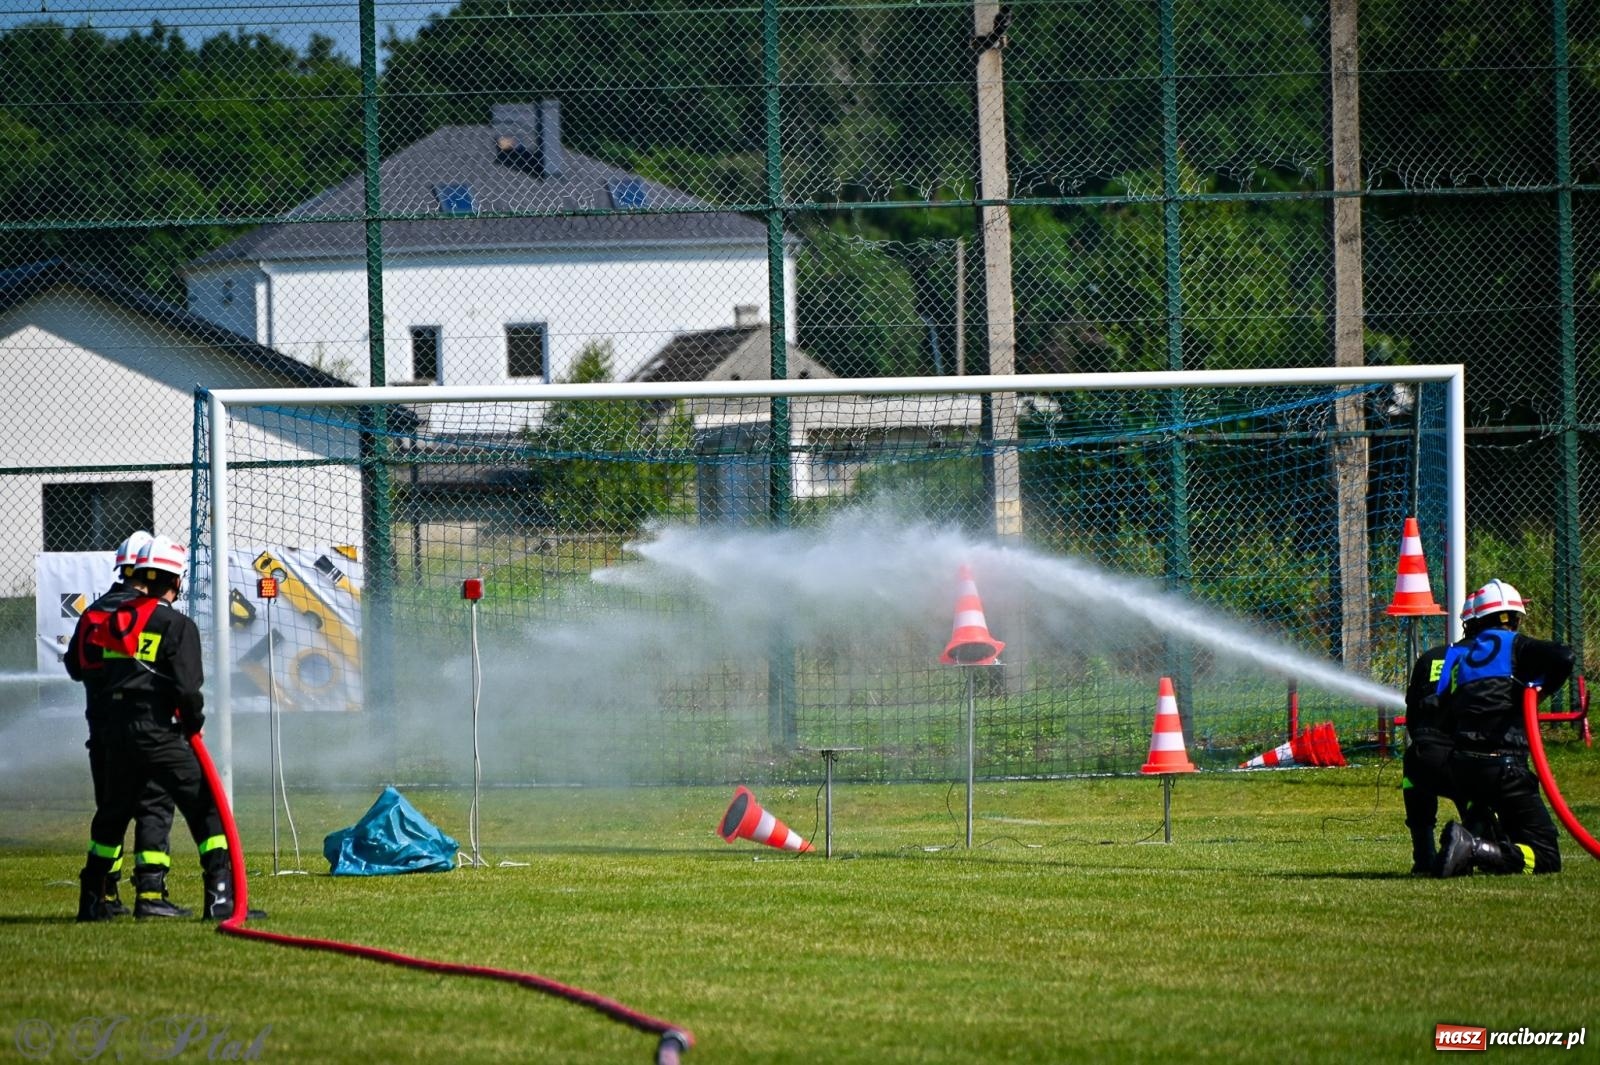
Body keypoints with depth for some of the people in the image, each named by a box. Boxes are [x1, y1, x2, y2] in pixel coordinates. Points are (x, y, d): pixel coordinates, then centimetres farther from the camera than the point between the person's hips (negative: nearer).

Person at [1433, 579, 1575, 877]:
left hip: (1460, 770, 7)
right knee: (1546, 858, -8)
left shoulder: (1456, 655, 16)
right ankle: (1474, 849, -27)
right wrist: (1538, 690, 2)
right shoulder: (1512, 645, 1)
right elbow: (1563, 658, -14)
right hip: (1502, 768, -7)